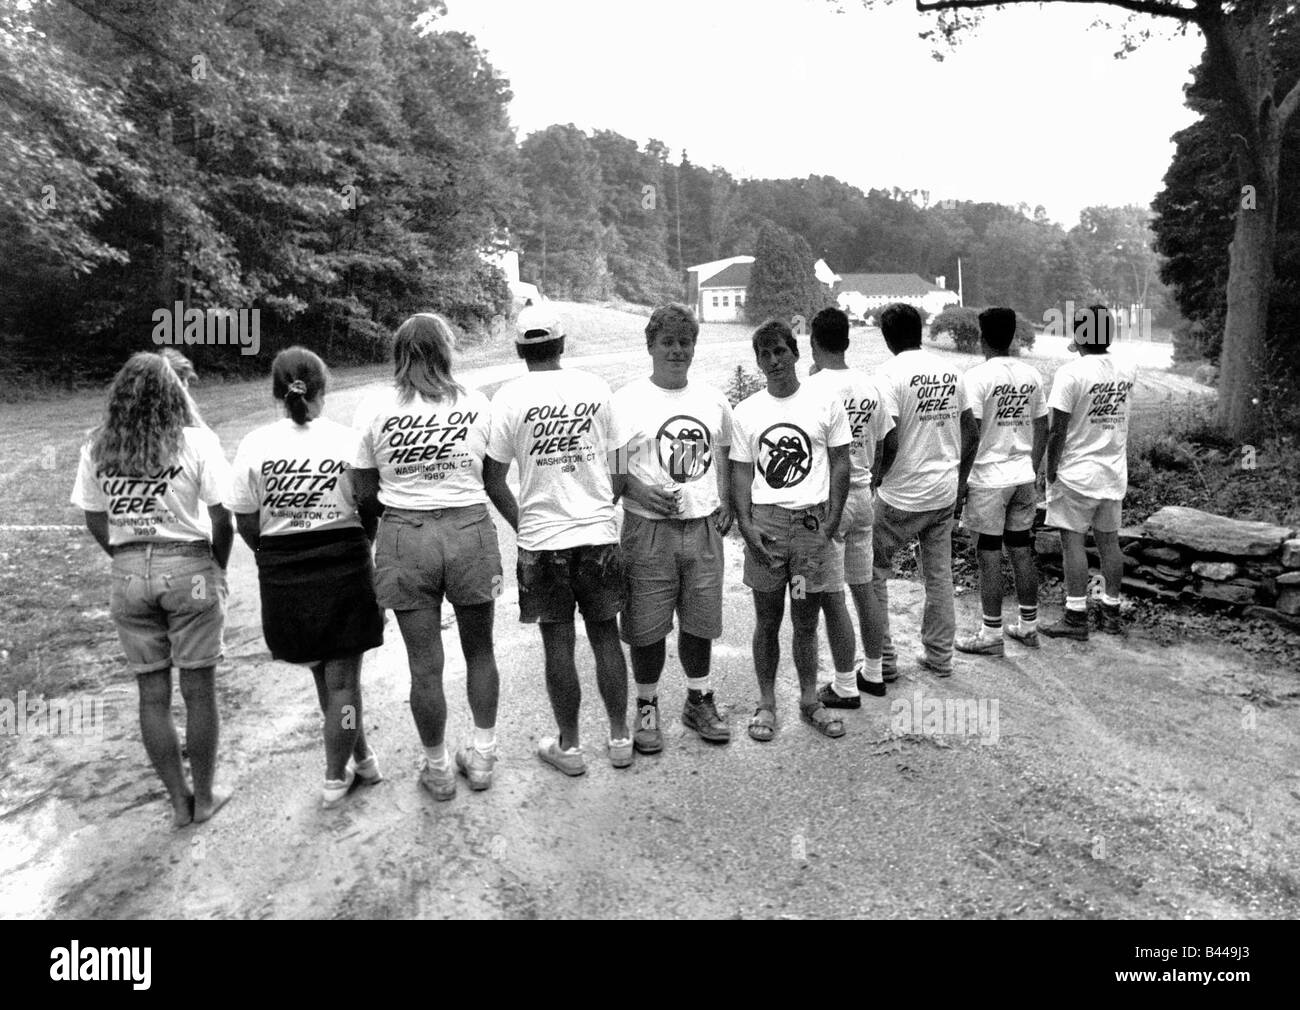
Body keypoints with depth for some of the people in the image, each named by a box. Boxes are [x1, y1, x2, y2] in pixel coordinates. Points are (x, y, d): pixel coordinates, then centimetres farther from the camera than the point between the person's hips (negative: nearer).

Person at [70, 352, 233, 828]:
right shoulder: (195, 442, -10)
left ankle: (179, 801, 24)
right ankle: (204, 796, 22)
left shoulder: (97, 448, 1)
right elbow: (221, 519, -9)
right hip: (188, 568, -3)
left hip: (128, 574, 3)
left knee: (152, 694, 13)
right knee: (198, 690, 9)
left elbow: (95, 521, 6)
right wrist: (218, 569, 6)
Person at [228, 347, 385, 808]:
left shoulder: (255, 444, -3)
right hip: (344, 567, -2)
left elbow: (245, 521, 0)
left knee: (324, 674, 19)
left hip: (283, 575, 2)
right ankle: (335, 778, 20)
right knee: (342, 678, 10)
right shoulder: (347, 440, -8)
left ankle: (359, 759, 32)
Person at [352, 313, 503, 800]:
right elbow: (494, 479, 2)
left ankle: (437, 769, 27)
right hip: (470, 527, 1)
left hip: (404, 536, 0)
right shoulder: (475, 403, -1)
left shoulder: (374, 408, -2)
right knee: (480, 650, 19)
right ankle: (482, 755, 31)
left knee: (424, 665, 11)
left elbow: (365, 494, 1)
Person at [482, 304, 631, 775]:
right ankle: (620, 738, 24)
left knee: (558, 644, 8)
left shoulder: (510, 397, -7)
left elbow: (493, 479, -5)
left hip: (542, 541, -2)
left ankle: (568, 746, 21)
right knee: (605, 635, 13)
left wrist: (521, 524, 7)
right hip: (600, 533, 2)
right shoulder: (595, 388, 0)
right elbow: (615, 464, 4)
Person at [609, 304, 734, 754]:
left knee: (700, 620, 12)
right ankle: (647, 707, 21)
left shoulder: (713, 400, 11)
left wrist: (725, 504, 7)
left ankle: (700, 700, 30)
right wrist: (638, 491, -19)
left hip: (703, 526, 4)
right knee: (647, 625, 3)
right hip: (648, 529, -3)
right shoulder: (626, 401, -3)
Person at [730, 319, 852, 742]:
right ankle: (766, 703, 20)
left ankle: (809, 700, 23)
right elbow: (741, 472, 6)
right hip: (764, 521, 1)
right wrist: (746, 525, -6)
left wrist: (832, 520, -5)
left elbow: (840, 464, 4)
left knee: (806, 621, 8)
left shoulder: (825, 402, 3)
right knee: (767, 620, 8)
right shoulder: (746, 411, 6)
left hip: (812, 521, -1)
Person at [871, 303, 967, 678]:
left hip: (902, 496, -6)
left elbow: (889, 443, -20)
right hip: (945, 492, 6)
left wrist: (874, 477, -5)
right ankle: (940, 657, 24)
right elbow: (966, 430, 9)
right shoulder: (949, 370, 5)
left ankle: (883, 658, 11)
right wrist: (950, 467, 18)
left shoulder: (889, 374, -14)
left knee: (874, 570, 8)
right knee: (939, 574, 15)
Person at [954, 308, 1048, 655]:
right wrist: (1031, 469, 20)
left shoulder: (977, 377, -14)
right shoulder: (1031, 375, 5)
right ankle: (1029, 626, 25)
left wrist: (961, 481, -10)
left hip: (988, 479, -6)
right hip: (1023, 477, 6)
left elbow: (971, 434, -17)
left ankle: (991, 634, 9)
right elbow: (1042, 429, 10)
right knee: (1022, 550, 14)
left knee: (989, 555, 1)